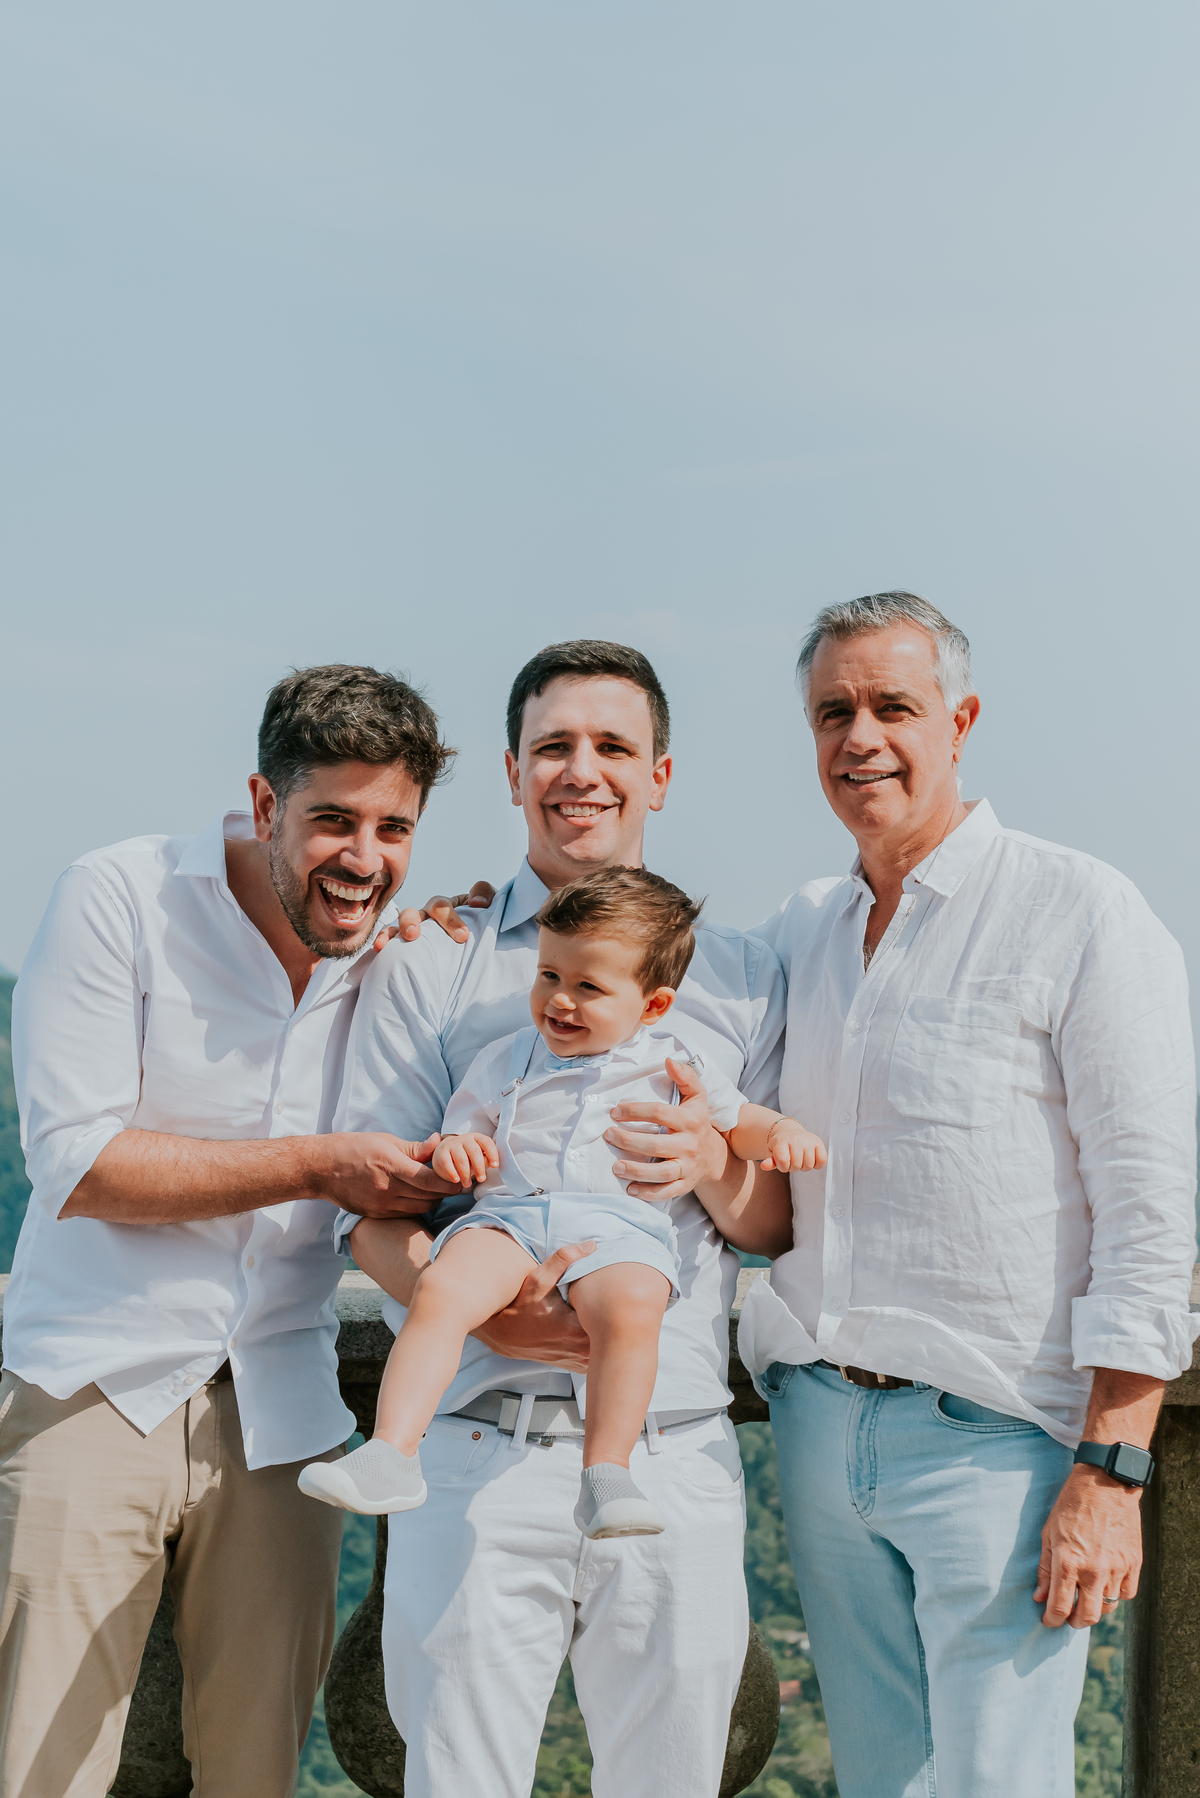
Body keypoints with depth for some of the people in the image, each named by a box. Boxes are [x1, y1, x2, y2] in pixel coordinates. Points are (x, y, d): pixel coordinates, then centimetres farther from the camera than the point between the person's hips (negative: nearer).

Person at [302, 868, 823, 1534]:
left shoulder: (669, 1064, 18)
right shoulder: (505, 1060, 23)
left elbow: (738, 1121, 23)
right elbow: (463, 1128, 26)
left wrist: (781, 1131, 0)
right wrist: (453, 1150, 1)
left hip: (619, 1224, -2)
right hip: (509, 1214, 2)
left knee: (630, 1308, -35)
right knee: (439, 1292, -29)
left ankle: (606, 1478, -30)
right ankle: (390, 1454, -29)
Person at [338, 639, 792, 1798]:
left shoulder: (738, 977, 11)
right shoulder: (428, 964, 7)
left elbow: (783, 1227, 12)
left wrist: (714, 1168, -11)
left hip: (677, 1455, 2)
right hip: (481, 1452, -1)